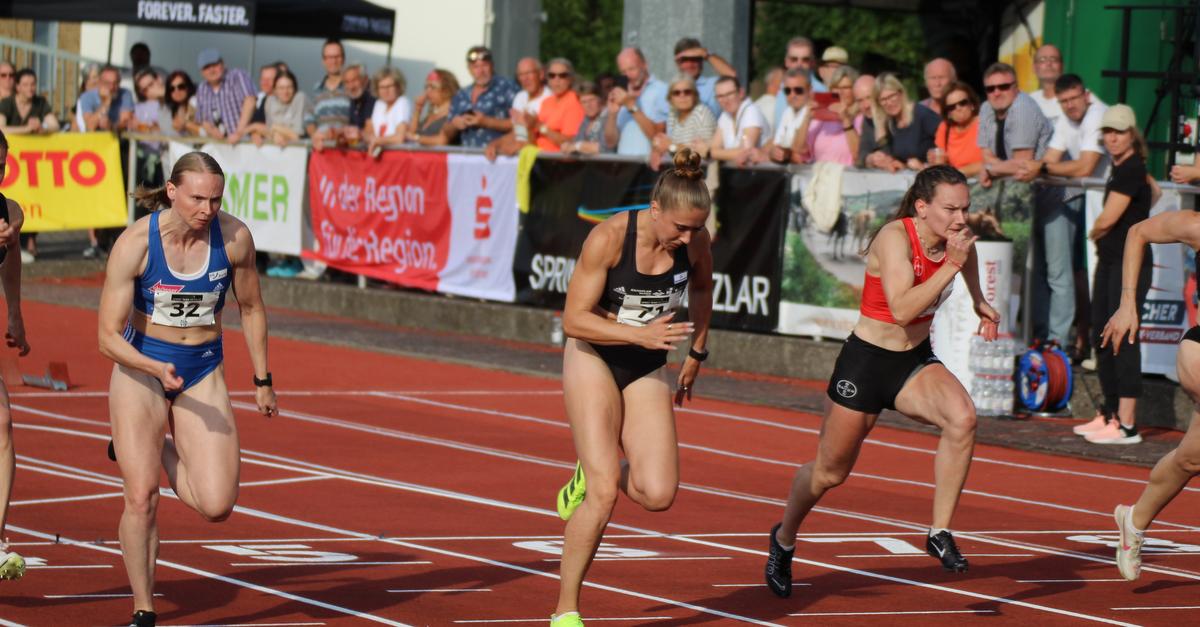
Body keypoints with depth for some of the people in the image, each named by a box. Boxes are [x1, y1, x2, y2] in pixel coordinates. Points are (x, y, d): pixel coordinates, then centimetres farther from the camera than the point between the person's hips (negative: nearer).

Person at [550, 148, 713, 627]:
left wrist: (696, 354, 16)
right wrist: (641, 335, -30)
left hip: (647, 370, 4)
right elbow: (574, 319, -20)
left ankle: (594, 473, 22)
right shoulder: (608, 238, -23)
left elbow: (701, 287, 14)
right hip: (594, 358, -4)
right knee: (604, 496, -16)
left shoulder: (696, 242, -10)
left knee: (658, 495, -12)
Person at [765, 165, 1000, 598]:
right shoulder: (895, 238, -24)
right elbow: (903, 309, -37)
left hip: (916, 362, 5)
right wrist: (950, 266, -38)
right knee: (831, 472, 11)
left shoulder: (958, 239, -5)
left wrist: (980, 305, 16)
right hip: (866, 362, -5)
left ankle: (941, 533, -17)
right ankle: (784, 538, 42)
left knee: (962, 418, -28)